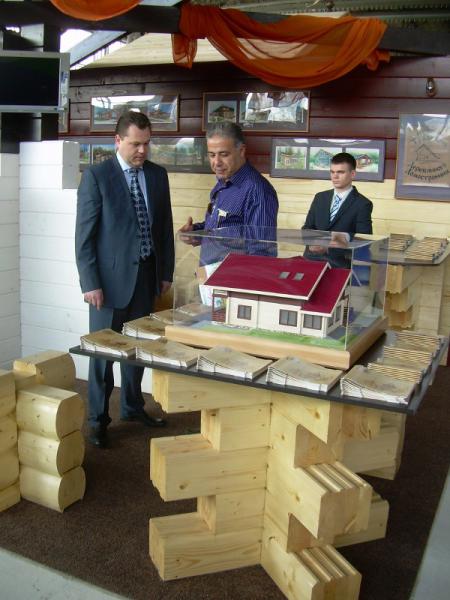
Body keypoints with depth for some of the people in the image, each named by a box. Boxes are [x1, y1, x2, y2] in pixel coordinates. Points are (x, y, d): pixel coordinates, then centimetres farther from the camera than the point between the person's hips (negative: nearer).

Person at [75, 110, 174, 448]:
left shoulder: (158, 175, 7)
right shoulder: (97, 176, -8)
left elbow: (165, 226, 12)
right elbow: (84, 234, -10)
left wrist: (166, 271, 10)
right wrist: (90, 282, -13)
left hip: (146, 276, 5)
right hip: (110, 277, -5)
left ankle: (133, 407, 33)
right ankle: (98, 419, 19)